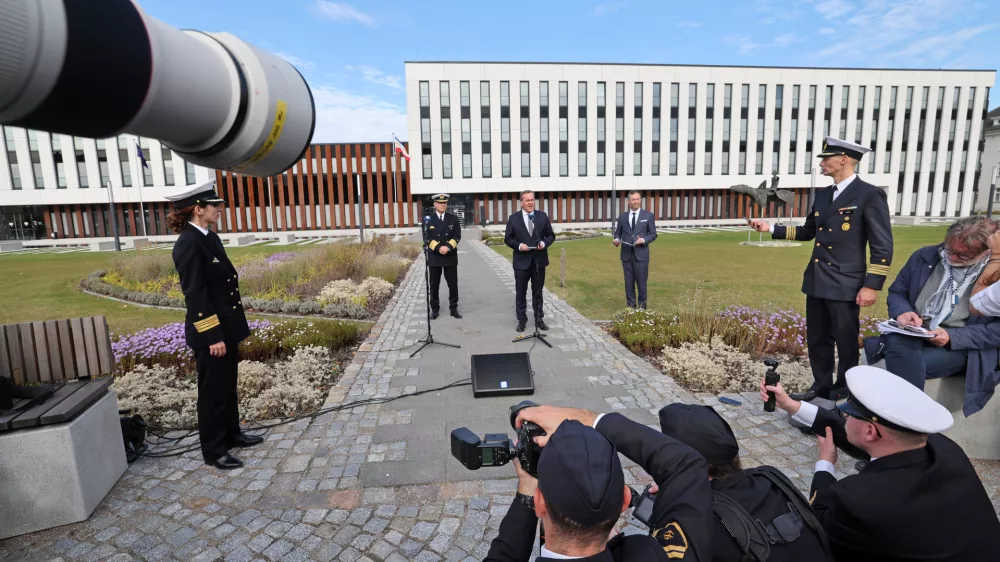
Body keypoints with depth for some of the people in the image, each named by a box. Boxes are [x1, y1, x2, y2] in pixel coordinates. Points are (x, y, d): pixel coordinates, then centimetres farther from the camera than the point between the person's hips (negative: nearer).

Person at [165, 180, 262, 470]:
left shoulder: (210, 238, 9)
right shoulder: (188, 245, -19)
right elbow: (196, 295, -21)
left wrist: (230, 330, 17)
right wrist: (212, 336, -20)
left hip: (226, 327, 9)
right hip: (210, 333, -9)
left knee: (228, 385, 20)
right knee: (213, 391, 5)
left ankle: (232, 433, 37)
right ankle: (213, 451, 20)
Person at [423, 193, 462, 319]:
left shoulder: (453, 218, 5)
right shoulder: (428, 219, 1)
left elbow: (457, 236, -2)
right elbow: (426, 238, -5)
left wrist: (448, 247, -18)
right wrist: (438, 248, -18)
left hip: (450, 256, 1)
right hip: (434, 257, -1)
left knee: (453, 284, 4)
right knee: (434, 284, 6)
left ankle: (453, 308, 14)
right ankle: (434, 308, 17)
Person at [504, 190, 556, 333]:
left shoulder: (543, 216, 4)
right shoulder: (513, 218, -1)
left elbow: (551, 235, 7)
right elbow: (508, 238, 0)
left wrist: (544, 243, -14)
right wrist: (519, 245, -17)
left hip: (539, 260, 2)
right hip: (522, 261, -1)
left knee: (538, 292, 11)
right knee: (520, 293, 6)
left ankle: (539, 319, 22)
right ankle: (521, 320, 18)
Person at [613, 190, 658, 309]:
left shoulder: (648, 215, 3)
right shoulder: (622, 216, 9)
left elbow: (653, 234, 3)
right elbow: (617, 233, 12)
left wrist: (643, 240, -16)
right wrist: (616, 240, -10)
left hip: (641, 254, -2)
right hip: (626, 255, 2)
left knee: (641, 282, 1)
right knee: (629, 282, 7)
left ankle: (641, 307, 12)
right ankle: (630, 306, 17)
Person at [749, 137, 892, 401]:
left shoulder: (869, 195, -10)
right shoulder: (823, 194, 11)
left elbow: (883, 247, -12)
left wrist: (872, 285, -16)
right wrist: (771, 228, 12)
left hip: (845, 285, -7)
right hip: (816, 282, 7)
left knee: (846, 343, 7)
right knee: (817, 340, 15)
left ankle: (845, 394, 24)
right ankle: (821, 386, 31)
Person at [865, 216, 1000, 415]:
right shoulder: (924, 256, 4)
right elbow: (896, 292, 11)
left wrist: (953, 337, -18)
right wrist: (902, 311, -11)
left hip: (961, 344, -3)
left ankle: (884, 347, -11)